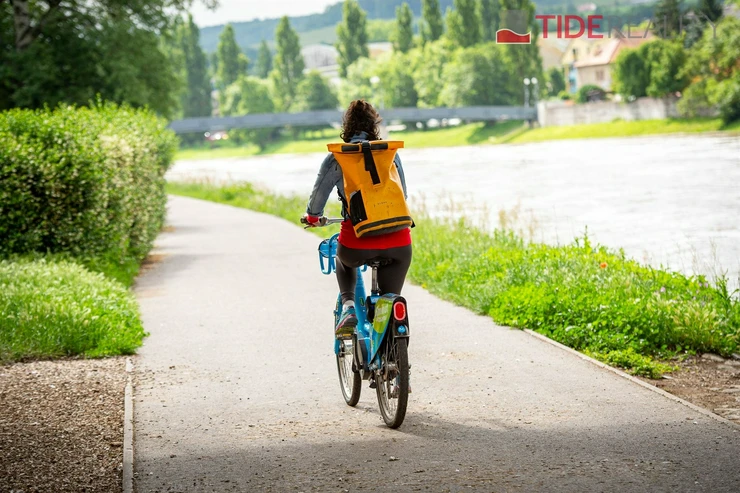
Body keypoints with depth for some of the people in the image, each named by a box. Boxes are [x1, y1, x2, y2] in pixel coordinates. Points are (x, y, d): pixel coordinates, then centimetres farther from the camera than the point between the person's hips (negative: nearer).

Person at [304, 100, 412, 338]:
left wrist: (312, 216, 32)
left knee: (344, 261, 35)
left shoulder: (336, 158, 5)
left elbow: (318, 195, 10)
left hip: (357, 241, -1)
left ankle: (348, 307, 13)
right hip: (397, 242, 1)